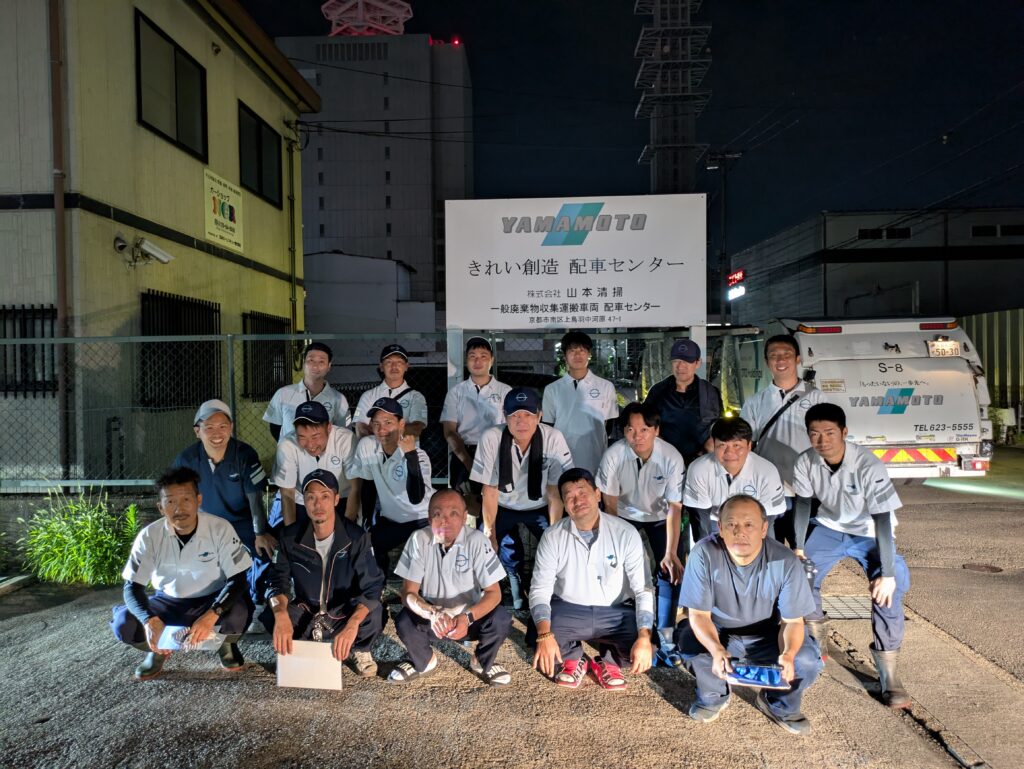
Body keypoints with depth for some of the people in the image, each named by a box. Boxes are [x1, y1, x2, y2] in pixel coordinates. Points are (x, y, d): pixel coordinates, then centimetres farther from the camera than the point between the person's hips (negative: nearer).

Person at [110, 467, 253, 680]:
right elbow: (132, 586, -14)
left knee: (240, 611, -34)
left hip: (213, 601, -2)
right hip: (169, 603, 2)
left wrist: (211, 616, -39)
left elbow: (238, 580, -21)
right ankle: (159, 649, 10)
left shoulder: (220, 528, -22)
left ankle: (227, 643, 4)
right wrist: (149, 619, -36)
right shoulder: (149, 536, -16)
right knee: (123, 623, -24)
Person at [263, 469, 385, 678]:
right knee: (270, 616, -26)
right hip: (306, 611, 3)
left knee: (374, 616, -33)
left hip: (345, 612, -2)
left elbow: (371, 587, -24)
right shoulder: (290, 536, -12)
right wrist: (281, 614, -32)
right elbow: (279, 581, -9)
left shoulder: (356, 537, -20)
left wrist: (352, 625, -42)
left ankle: (359, 650, 2)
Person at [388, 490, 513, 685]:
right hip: (432, 617, 1)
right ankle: (423, 662, 6)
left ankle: (482, 662, 5)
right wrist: (433, 614, -37)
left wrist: (467, 617, -38)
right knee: (404, 621, -27)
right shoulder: (419, 539, -18)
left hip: (471, 616, -1)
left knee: (501, 620, -28)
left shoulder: (476, 540, -21)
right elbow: (408, 593, -17)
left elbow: (494, 593, -19)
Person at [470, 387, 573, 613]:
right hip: (503, 508, 0)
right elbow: (490, 492, -17)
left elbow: (555, 492, -18)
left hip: (539, 508, 0)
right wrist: (489, 535, -13)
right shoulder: (491, 439, -25)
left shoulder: (553, 439, -25)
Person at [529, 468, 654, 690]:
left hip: (616, 613, 0)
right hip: (568, 611, 0)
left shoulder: (626, 533, -13)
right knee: (544, 652, -25)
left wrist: (644, 638, -26)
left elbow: (643, 589, -13)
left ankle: (608, 662, 12)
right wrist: (545, 635, -30)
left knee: (645, 650, -25)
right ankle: (573, 660, 13)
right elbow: (540, 590, -12)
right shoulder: (553, 537, -10)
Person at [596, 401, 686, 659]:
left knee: (671, 570, -15)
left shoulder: (672, 458, -26)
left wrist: (671, 553, -27)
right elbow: (610, 505, -15)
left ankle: (665, 634, -2)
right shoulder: (613, 455, -25)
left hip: (660, 520, 0)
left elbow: (674, 508, -22)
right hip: (626, 517, 0)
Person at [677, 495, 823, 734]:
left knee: (807, 662, -26)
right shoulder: (704, 554, -26)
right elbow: (699, 614, -21)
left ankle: (780, 705, 11)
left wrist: (788, 654, -37)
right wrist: (717, 650, -41)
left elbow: (792, 621, -15)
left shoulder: (786, 561, -23)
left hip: (768, 637, 1)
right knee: (688, 640, -30)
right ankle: (713, 697, 5)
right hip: (718, 635, 0)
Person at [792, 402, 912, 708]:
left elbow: (882, 520, -32)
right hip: (830, 528, 4)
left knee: (888, 590, -24)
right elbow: (803, 503, -4)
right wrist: (799, 547, -7)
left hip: (869, 534, -3)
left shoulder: (868, 466, -32)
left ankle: (888, 675, -13)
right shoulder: (806, 462, -19)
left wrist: (888, 574, -34)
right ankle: (813, 639, 16)